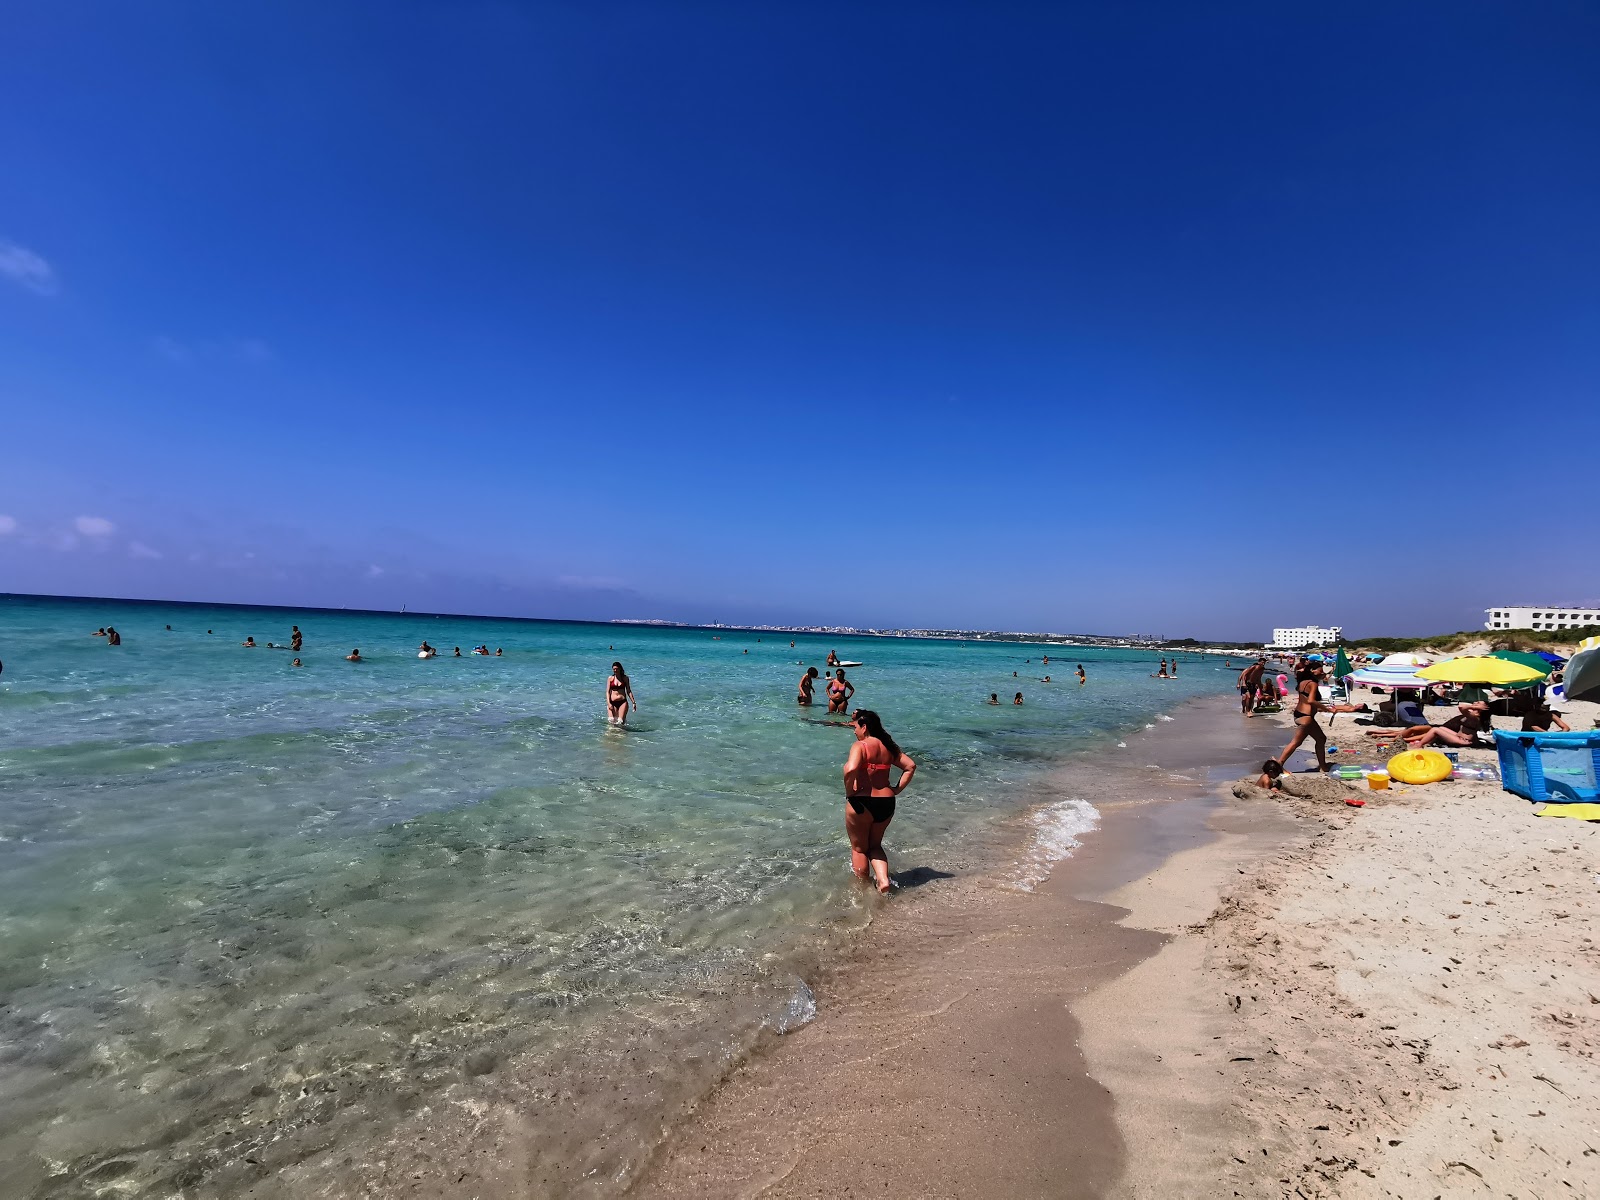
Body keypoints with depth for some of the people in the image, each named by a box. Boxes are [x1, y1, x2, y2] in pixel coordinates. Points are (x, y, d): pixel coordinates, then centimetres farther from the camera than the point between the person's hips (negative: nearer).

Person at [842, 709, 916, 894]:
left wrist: (849, 792, -15)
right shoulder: (889, 747, 8)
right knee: (874, 845, 25)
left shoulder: (860, 745, -13)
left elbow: (850, 769, -30)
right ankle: (883, 879, 6)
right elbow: (910, 766, 9)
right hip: (887, 803, 6)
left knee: (859, 849, 16)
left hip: (861, 802, -6)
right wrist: (897, 790, 9)